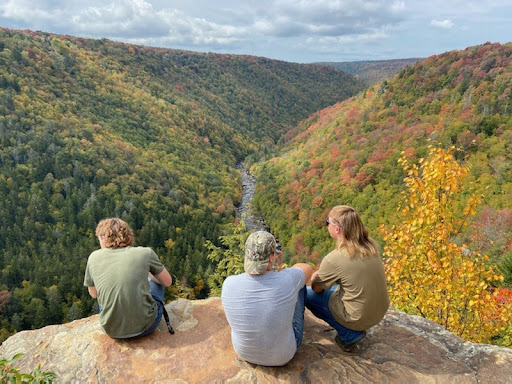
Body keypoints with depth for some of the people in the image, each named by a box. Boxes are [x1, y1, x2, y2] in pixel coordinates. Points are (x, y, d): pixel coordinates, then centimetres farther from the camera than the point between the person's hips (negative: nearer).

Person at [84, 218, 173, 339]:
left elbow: (93, 294, 12)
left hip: (111, 330, 2)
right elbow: (167, 282, 6)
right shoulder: (145, 253, -8)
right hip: (144, 327, -2)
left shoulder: (93, 258, -2)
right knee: (157, 280, 24)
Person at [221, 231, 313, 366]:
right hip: (282, 355, -2)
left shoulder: (228, 284, -26)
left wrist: (267, 265, 10)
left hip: (244, 352, 2)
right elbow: (307, 269, -6)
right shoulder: (287, 280, -31)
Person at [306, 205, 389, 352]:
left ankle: (349, 335, 5)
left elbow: (316, 288, -8)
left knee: (306, 293, 5)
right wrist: (324, 272, 11)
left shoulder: (334, 259, -26)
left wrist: (316, 277, 13)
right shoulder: (371, 245, -7)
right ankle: (355, 330, 18)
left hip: (359, 318, -7)